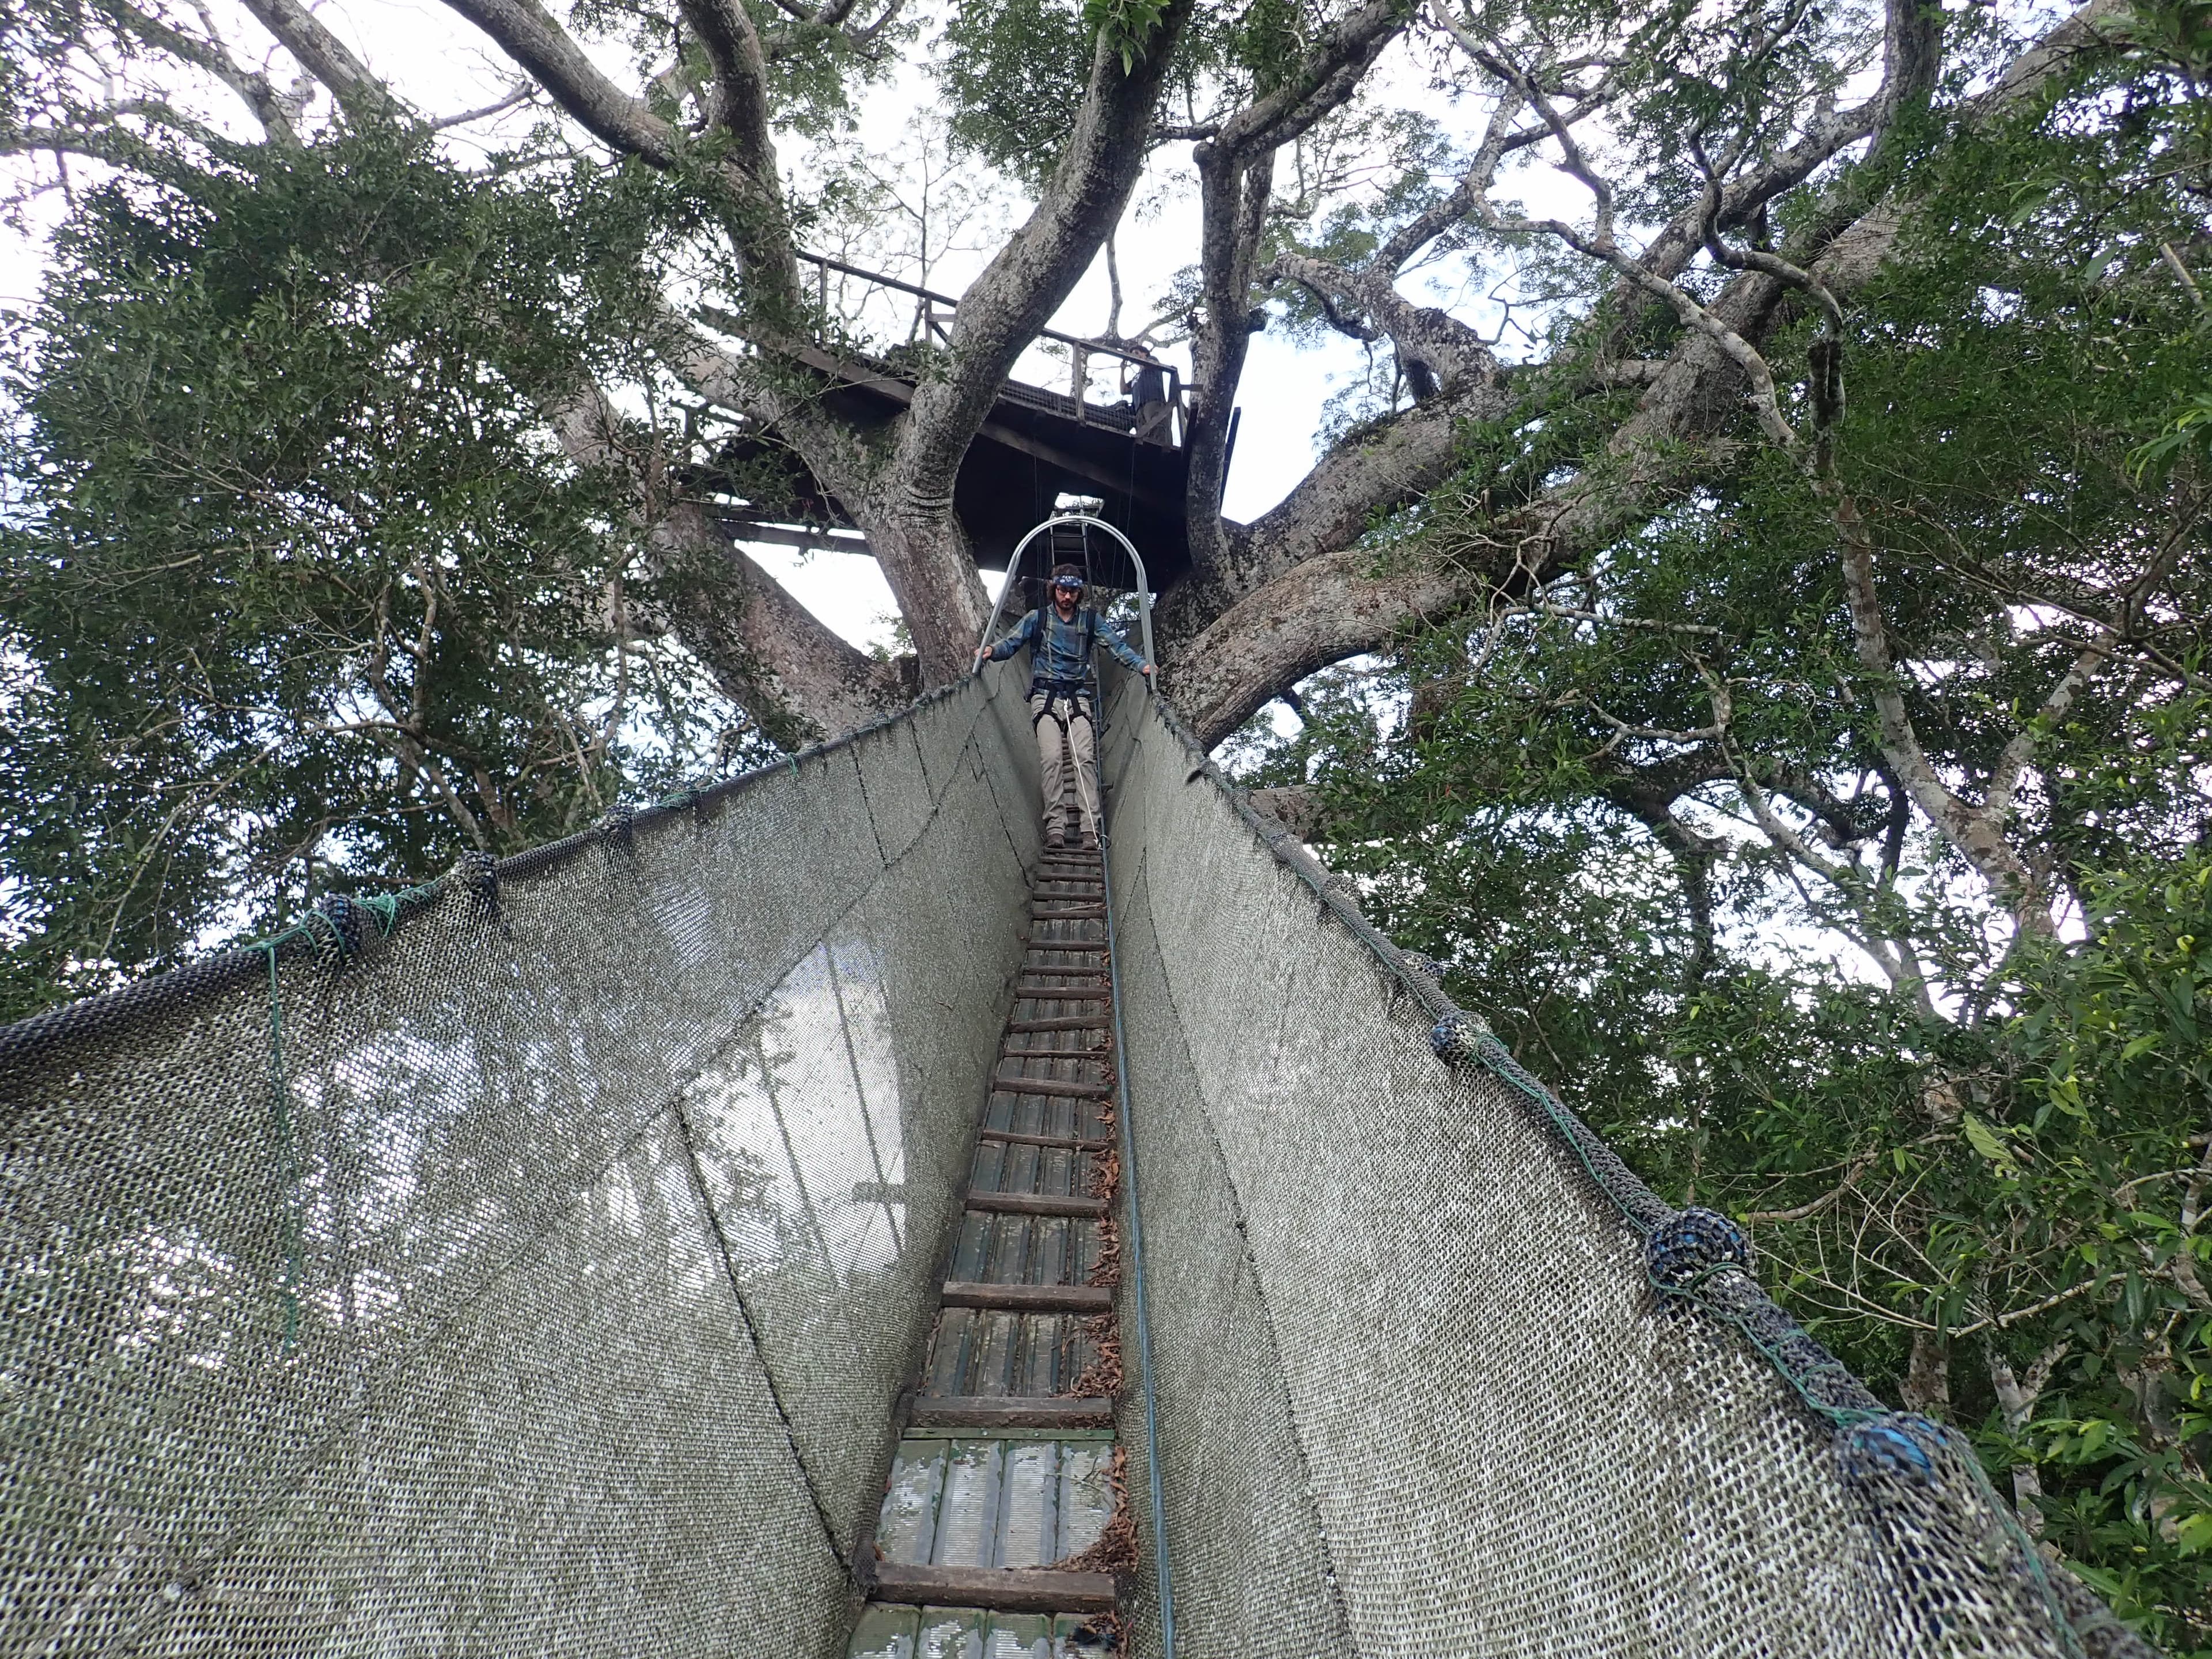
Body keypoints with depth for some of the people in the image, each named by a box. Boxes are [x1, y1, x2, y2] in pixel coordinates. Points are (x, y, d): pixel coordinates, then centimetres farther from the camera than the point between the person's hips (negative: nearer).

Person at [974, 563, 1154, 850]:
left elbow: (1117, 644, 1)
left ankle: (1090, 829, -21)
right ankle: (1054, 827, -18)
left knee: (1085, 756, -16)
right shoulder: (1038, 617, 9)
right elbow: (1011, 643, 1)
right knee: (1051, 757, -17)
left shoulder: (1090, 619, 11)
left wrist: (1141, 664, -15)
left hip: (1078, 697, 1)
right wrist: (992, 651, -21)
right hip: (1045, 696, -1)